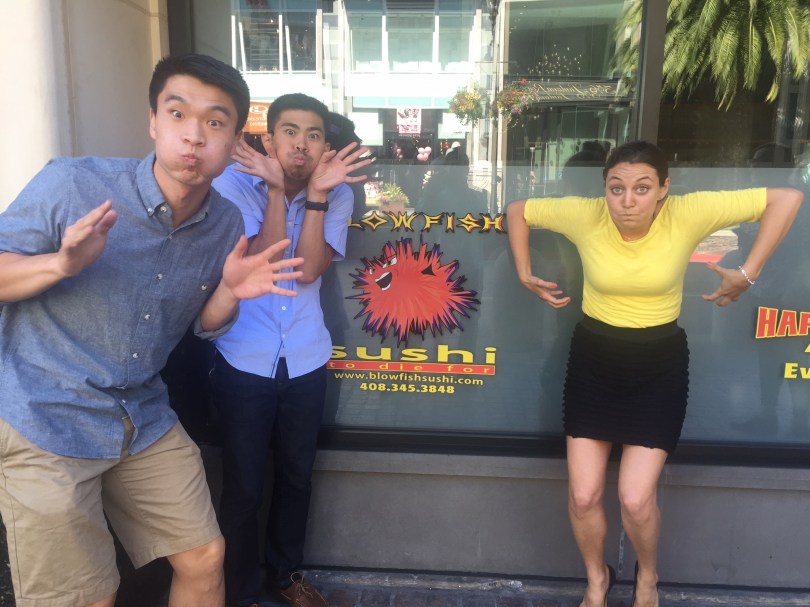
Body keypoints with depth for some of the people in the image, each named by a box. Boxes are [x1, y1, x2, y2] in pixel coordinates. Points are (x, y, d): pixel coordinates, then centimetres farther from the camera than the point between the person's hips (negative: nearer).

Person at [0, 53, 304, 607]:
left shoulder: (226, 224, -3)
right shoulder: (71, 184, -18)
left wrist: (229, 291, -14)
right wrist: (61, 263, -29)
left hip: (145, 420, 5)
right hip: (45, 419, -4)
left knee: (205, 560, 11)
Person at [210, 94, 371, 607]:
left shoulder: (338, 193, -2)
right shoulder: (235, 185, -8)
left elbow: (308, 270, -15)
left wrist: (316, 192, -21)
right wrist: (277, 190, -23)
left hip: (307, 361, 3)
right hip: (243, 362, -3)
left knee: (297, 478, 18)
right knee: (244, 487, 7)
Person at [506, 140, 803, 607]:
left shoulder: (688, 215, -17)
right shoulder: (584, 216, -13)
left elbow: (788, 198, -12)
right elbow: (519, 211, 3)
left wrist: (748, 274, -12)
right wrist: (525, 274, -1)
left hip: (658, 366, -1)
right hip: (593, 362, 2)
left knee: (636, 498, -5)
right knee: (583, 495, 3)